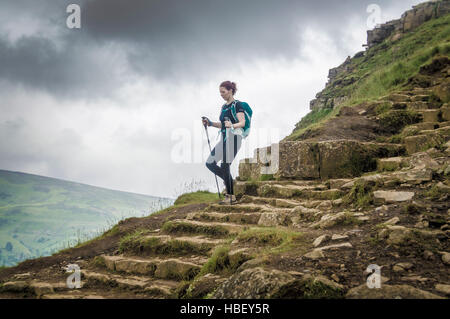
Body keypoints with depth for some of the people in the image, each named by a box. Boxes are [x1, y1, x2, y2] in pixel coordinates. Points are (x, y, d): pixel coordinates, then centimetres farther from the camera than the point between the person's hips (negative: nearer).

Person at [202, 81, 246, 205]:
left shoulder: (237, 104, -7)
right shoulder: (224, 106, 18)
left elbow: (242, 123, -17)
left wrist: (232, 125, -36)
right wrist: (210, 123, 10)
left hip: (234, 137, -9)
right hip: (224, 138, 9)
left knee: (225, 165, -10)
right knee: (210, 163, 4)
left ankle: (231, 196, -1)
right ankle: (228, 180, 18)